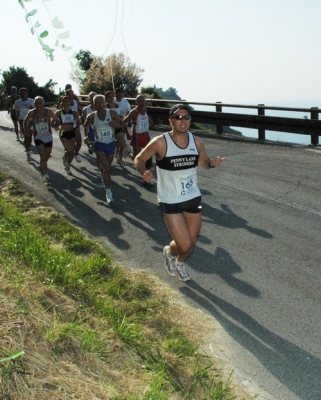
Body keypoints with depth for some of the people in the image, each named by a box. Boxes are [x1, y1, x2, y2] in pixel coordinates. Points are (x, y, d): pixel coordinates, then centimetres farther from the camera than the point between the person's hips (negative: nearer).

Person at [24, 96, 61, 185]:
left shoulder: (48, 111, -10)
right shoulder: (32, 113, -10)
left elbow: (57, 120, -2)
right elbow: (26, 121, 9)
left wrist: (55, 124, -23)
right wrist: (26, 131, 5)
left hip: (48, 137, 2)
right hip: (38, 137, -2)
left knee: (47, 156, 18)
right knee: (43, 156, -17)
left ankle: (42, 167, 47)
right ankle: (45, 175, -16)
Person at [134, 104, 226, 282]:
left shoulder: (196, 142, -4)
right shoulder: (160, 142, -17)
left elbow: (204, 162, 12)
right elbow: (139, 159, -6)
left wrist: (212, 163, -12)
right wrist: (144, 172, -28)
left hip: (193, 198, 5)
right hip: (170, 202, -5)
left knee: (192, 241, 16)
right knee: (184, 245, -8)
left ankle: (180, 263, 50)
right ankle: (169, 252, 30)